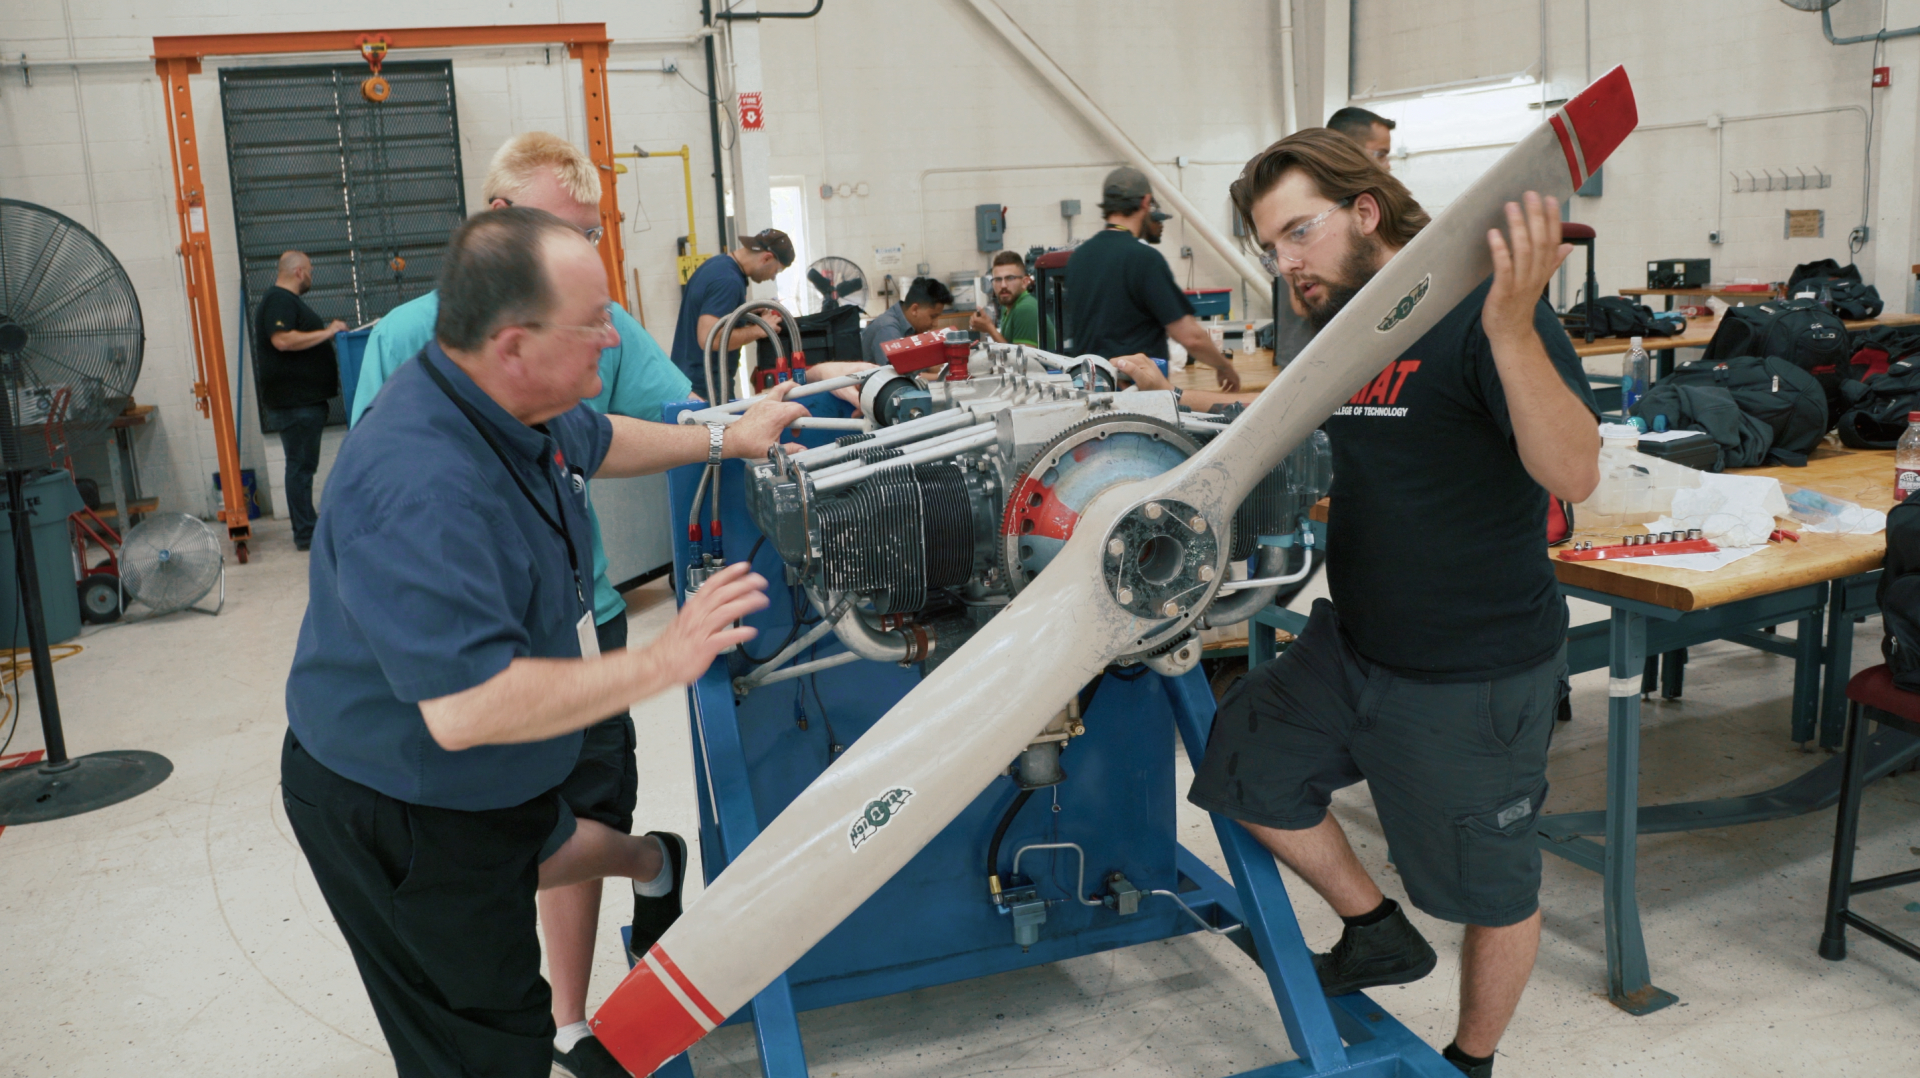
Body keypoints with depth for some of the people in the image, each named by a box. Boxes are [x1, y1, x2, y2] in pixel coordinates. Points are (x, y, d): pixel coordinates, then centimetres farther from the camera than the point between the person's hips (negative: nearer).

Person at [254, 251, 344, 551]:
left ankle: (307, 527, 20)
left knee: (303, 465, 14)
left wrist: (327, 332, 21)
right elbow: (283, 340, -28)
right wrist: (327, 332, -21)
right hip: (294, 401, -11)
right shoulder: (278, 300, -13)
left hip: (305, 401, 11)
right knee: (301, 465, -7)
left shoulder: (288, 300, 21)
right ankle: (305, 534, -5)